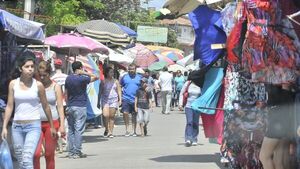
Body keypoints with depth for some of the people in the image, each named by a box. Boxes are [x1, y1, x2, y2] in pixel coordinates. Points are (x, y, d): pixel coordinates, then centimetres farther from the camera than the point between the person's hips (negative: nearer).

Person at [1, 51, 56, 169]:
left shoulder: (38, 85, -2)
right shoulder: (13, 84, 3)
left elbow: (45, 106, 7)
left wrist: (52, 126, 13)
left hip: (33, 126, -3)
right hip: (17, 126, 3)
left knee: (27, 159, -19)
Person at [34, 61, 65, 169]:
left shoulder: (56, 87, 4)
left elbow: (60, 107, 2)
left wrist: (62, 125, -6)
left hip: (52, 123, 0)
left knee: (49, 155, 4)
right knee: (35, 154, -12)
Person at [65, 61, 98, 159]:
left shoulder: (68, 78, 8)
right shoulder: (82, 79, -11)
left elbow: (66, 94, 11)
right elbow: (96, 77, -6)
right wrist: (85, 73, -6)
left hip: (70, 107, 6)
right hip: (80, 107, -6)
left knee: (71, 130, 9)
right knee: (79, 130, -4)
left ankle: (71, 152, 9)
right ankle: (77, 152, -5)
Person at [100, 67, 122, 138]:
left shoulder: (116, 81, 10)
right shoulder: (103, 81, 6)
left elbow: (119, 91, 11)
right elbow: (100, 91, 10)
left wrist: (120, 99, 0)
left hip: (114, 100, 1)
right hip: (105, 100, -1)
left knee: (112, 116, -2)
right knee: (106, 115, -14)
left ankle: (110, 132, 2)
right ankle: (106, 129, 8)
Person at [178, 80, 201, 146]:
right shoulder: (187, 84, -1)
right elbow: (181, 93, 9)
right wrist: (180, 103, 2)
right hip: (188, 106, -1)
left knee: (195, 123, 5)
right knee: (189, 122, -12)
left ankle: (194, 139, 16)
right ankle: (188, 139, -16)